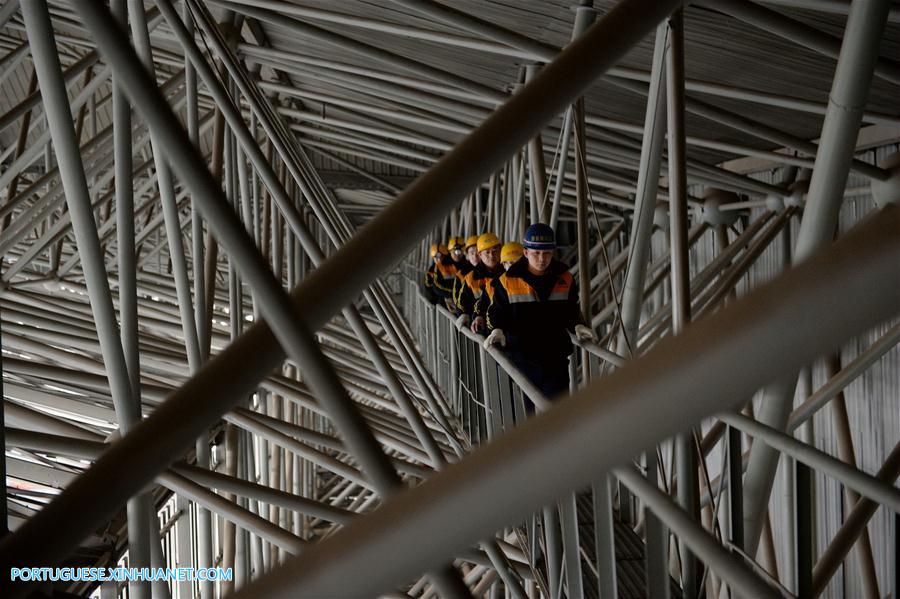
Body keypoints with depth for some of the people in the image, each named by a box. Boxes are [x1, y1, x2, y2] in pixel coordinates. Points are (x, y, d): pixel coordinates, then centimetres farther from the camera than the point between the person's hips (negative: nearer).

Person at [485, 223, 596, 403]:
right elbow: (496, 311, 4)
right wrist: (497, 330, -15)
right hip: (523, 356, -1)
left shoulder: (564, 278, 4)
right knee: (532, 406, 9)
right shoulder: (508, 281, -4)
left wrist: (577, 326, -4)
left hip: (556, 356, 1)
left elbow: (571, 311, 15)